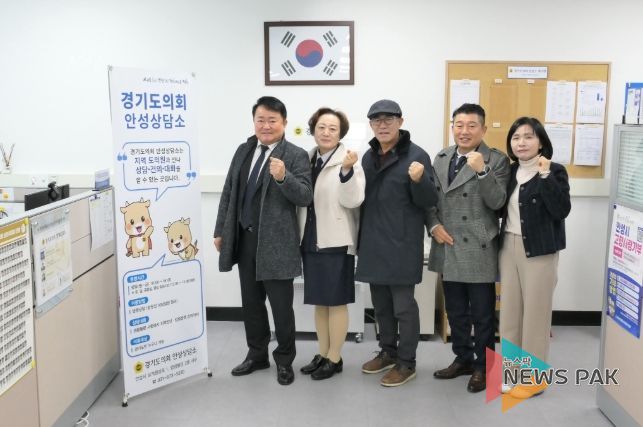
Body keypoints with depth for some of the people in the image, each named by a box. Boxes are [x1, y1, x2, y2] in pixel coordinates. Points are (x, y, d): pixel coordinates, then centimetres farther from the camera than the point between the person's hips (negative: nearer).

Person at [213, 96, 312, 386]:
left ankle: (284, 360, 21)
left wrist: (283, 177, -32)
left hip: (276, 242, -5)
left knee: (281, 305, 4)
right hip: (244, 239, 6)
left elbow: (305, 197, -16)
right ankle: (257, 354, 31)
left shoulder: (296, 156, -7)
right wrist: (220, 230, 12)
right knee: (251, 302, 15)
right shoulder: (243, 151, 11)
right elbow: (229, 192, 14)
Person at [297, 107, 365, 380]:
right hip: (310, 240, 6)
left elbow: (352, 201, -17)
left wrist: (347, 170, -28)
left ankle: (334, 359, 15)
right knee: (318, 301, 14)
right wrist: (300, 235, 11)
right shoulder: (306, 160, 8)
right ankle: (322, 355, 27)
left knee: (336, 301, 3)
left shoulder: (348, 161, -8)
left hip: (336, 242, -6)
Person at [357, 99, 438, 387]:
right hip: (373, 243, 7)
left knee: (403, 304, 2)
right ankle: (388, 352, 32)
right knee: (381, 303, 16)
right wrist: (361, 237, 9)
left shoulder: (416, 155, -9)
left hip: (401, 245, -6)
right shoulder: (369, 156, 11)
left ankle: (406, 362, 14)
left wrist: (419, 180, -30)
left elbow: (429, 202, -13)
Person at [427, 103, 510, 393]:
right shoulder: (441, 158, 10)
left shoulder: (496, 160, -6)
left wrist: (481, 171, -26)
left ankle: (483, 366, 21)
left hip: (479, 250, -5)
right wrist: (434, 226, -3)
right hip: (448, 249, 5)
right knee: (455, 311, 16)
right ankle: (463, 358, 32)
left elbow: (497, 202, -15)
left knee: (482, 313, 6)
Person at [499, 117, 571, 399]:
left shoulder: (554, 171, -8)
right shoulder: (511, 171, 9)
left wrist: (545, 176, -24)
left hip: (539, 251, -6)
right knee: (509, 312, 11)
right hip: (509, 247, 6)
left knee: (535, 313, 1)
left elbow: (561, 210, -19)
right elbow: (501, 208, 8)